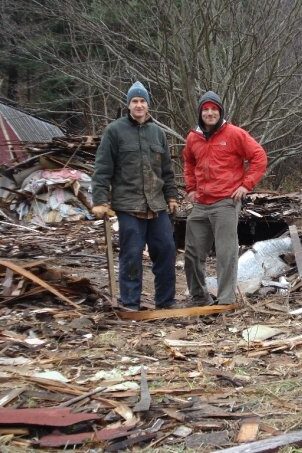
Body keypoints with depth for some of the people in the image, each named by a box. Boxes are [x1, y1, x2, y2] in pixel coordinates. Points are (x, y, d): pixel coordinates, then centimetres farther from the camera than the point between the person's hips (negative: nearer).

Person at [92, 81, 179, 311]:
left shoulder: (158, 132, 14)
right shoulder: (115, 130, -1)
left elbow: (166, 169, 19)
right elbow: (102, 169, -5)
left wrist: (171, 196, 15)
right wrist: (100, 200, -10)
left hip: (157, 205, 5)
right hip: (128, 205, -5)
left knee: (166, 250, 7)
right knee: (132, 255, -3)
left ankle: (166, 301, 21)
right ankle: (130, 305, 10)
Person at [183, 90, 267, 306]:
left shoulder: (234, 134, -4)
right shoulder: (193, 138, 11)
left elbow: (259, 157, -4)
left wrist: (246, 185, -9)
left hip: (226, 203, -6)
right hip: (200, 205, 6)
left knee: (226, 253, -8)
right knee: (193, 253, 10)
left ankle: (226, 301, -1)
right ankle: (199, 298, 25)